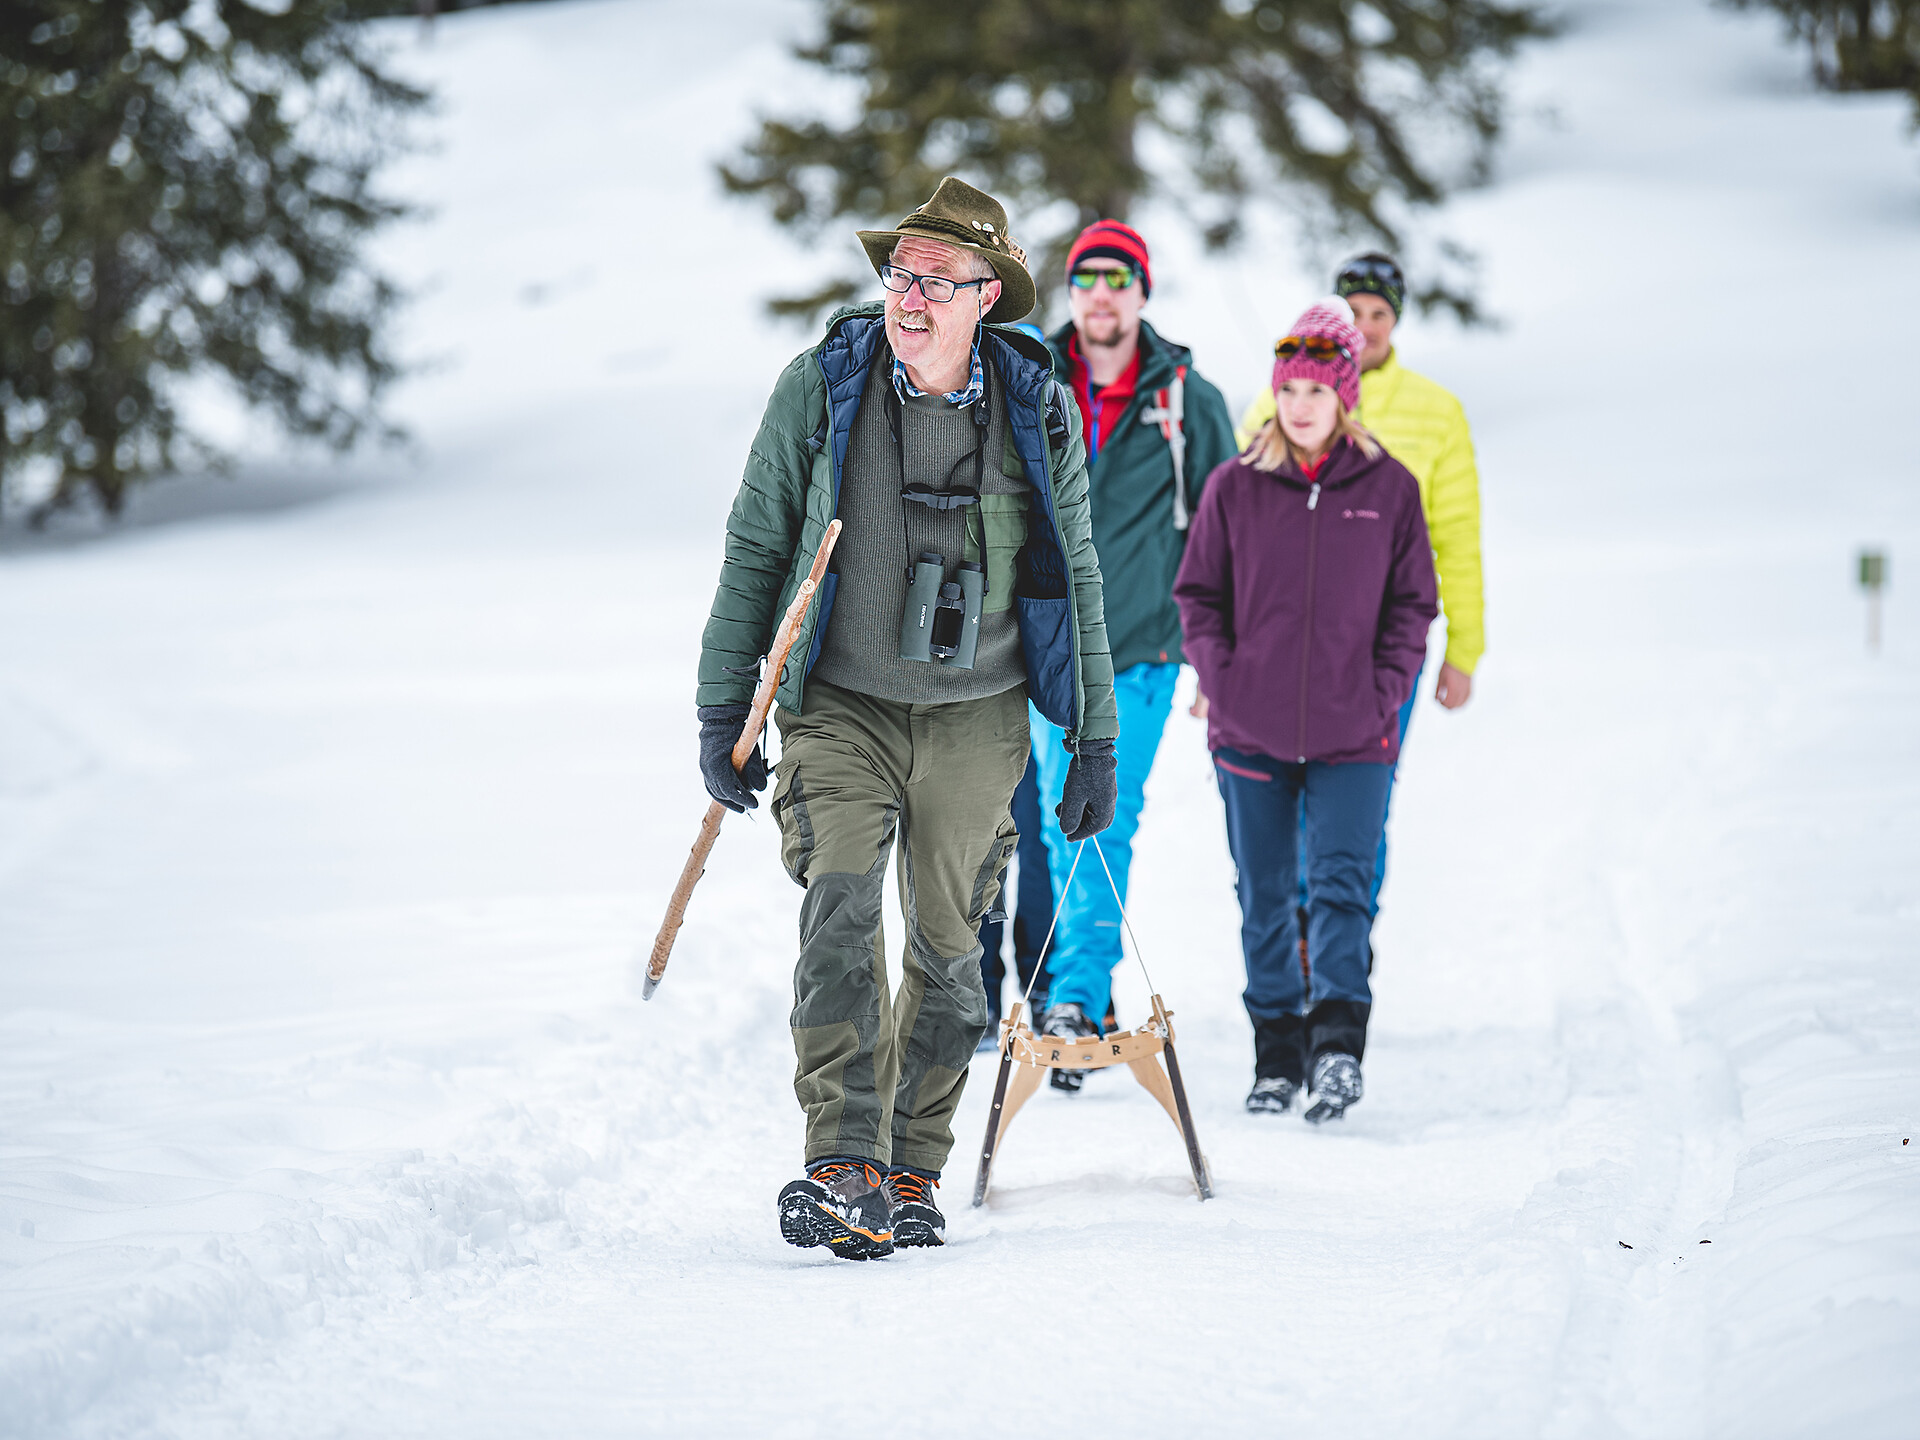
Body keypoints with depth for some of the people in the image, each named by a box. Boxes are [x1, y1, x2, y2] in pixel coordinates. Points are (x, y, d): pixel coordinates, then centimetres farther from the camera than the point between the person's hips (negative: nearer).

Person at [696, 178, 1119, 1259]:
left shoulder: (1039, 410, -2)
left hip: (978, 715, 2)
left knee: (949, 945, 6)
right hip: (842, 708, -2)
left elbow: (1076, 579, 8)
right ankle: (846, 1171, -25)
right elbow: (755, 550, 3)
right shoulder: (821, 387, -5)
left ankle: (912, 1172, 19)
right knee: (842, 913, -19)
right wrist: (724, 709, 2)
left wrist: (1096, 739, 7)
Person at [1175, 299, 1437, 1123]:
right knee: (1265, 898, 7)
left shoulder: (1388, 489, 3)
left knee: (1341, 884, -12)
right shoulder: (1235, 488, 3)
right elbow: (1199, 594, 9)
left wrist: (1383, 693, -4)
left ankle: (1337, 1043, -19)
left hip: (1352, 737, -1)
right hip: (1251, 733, 1)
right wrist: (1223, 679, -4)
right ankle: (1277, 1054, 15)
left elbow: (1412, 602, 7)